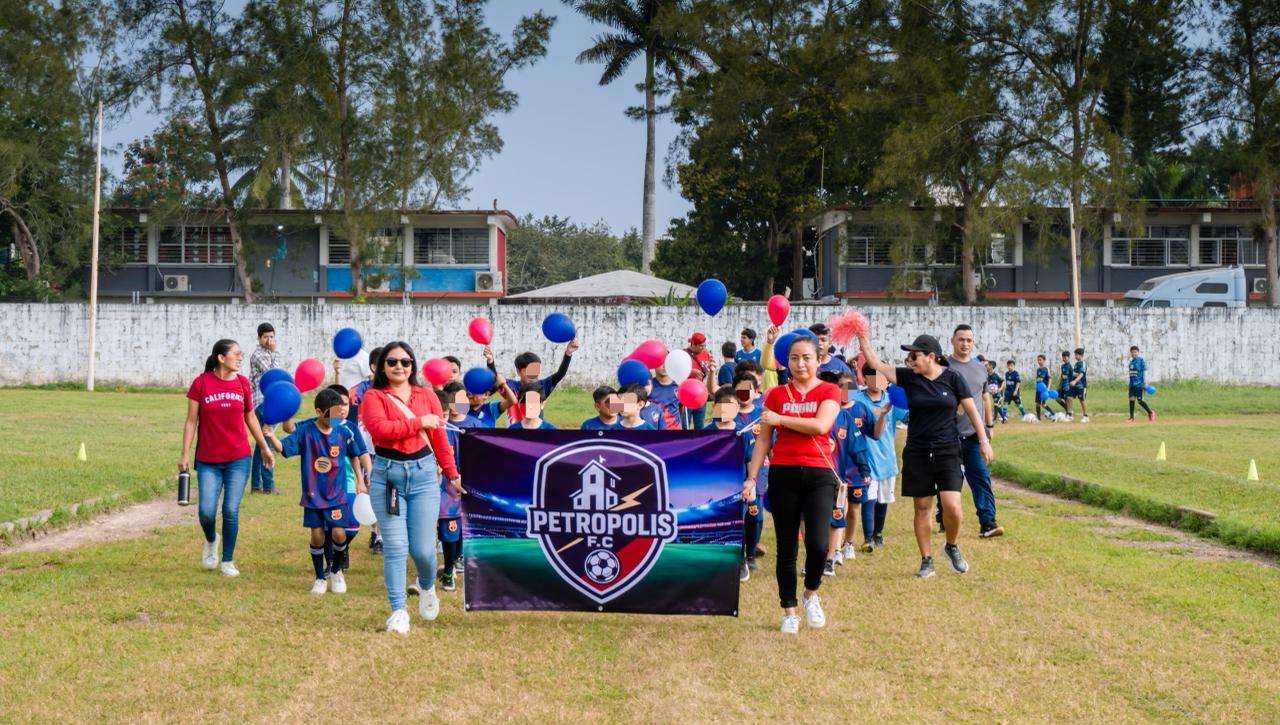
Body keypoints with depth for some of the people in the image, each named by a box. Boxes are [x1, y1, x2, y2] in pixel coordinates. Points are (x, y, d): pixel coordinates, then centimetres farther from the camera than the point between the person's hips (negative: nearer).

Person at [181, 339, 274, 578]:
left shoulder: (243, 383, 3)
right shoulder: (201, 383, -5)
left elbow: (251, 418, 14)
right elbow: (191, 421, -1)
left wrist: (265, 448, 18)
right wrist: (185, 453, -4)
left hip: (238, 459, 2)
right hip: (208, 461, -2)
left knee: (231, 511, -2)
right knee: (206, 511, -5)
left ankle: (228, 562, 13)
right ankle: (211, 541, 29)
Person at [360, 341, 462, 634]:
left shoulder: (427, 396, 10)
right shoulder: (374, 396, 2)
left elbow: (439, 438, 12)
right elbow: (378, 428, -17)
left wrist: (452, 474, 11)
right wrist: (418, 423, -11)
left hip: (423, 474, 1)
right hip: (387, 475, -1)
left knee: (423, 548, -1)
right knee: (395, 547, -4)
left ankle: (427, 588, 31)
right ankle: (398, 611, 4)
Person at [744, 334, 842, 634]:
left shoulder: (829, 391, 3)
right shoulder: (776, 394, 8)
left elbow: (820, 425, -15)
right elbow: (763, 440, 9)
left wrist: (779, 419, -8)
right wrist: (751, 478, 2)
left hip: (819, 474, -2)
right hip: (783, 474, 2)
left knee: (818, 545, -15)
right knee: (786, 548, 6)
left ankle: (811, 594, 13)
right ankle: (789, 612, 18)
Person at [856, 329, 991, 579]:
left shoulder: (952, 378, -2)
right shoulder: (908, 377, 3)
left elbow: (971, 410, 3)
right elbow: (876, 364, -1)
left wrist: (983, 440, 0)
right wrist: (862, 338, -10)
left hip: (948, 451, -2)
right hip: (917, 453, 2)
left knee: (952, 506, -13)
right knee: (922, 508, 5)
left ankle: (952, 547, 15)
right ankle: (927, 561, 14)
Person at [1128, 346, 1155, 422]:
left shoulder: (1141, 360, -5)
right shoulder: (1131, 361, 12)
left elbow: (1144, 372, -7)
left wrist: (1145, 383, -12)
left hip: (1139, 384, -6)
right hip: (1132, 384, 6)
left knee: (1139, 400, -6)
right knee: (1131, 399, 1)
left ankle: (1150, 412, 12)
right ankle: (1131, 417, 6)